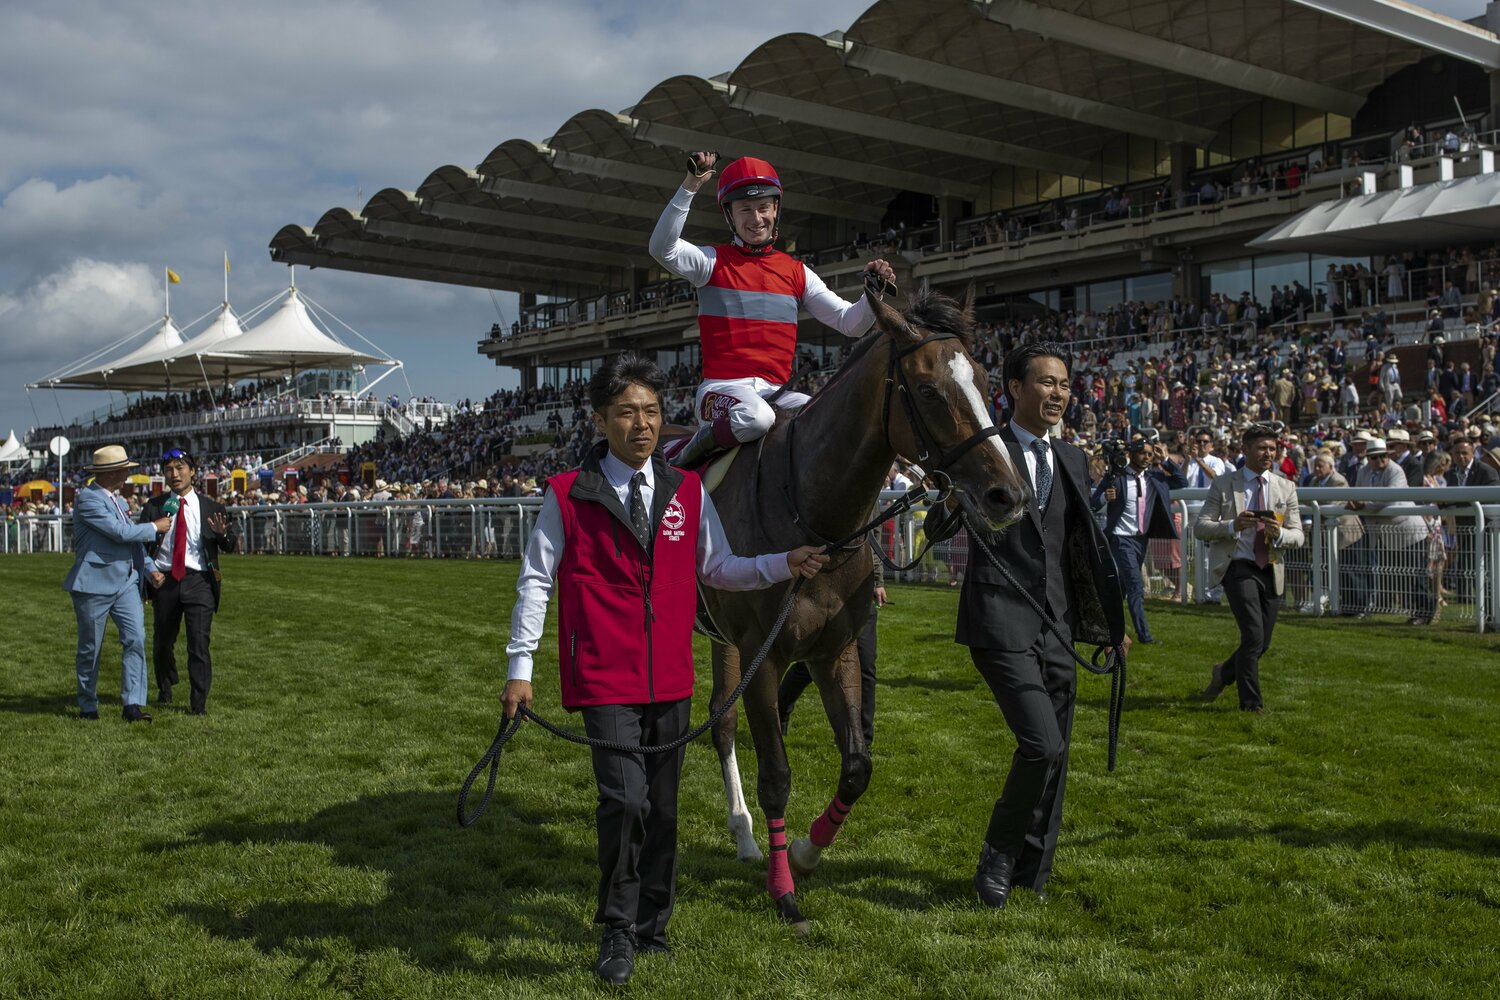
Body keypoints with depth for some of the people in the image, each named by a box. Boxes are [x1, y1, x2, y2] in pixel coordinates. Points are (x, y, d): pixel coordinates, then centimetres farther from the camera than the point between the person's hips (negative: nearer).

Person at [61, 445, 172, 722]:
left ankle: (133, 704, -8)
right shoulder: (87, 498, -13)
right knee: (90, 648, 6)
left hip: (126, 582, 7)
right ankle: (88, 706, 22)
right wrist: (155, 527, -7)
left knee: (136, 639, -8)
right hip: (95, 584, -7)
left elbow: (131, 539, 20)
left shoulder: (116, 500, 15)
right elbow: (121, 532, -19)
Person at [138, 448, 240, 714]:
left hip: (198, 582, -2)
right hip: (164, 581, 2)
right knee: (163, 641, 15)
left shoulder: (211, 508, 4)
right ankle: (165, 689, 39)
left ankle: (199, 703, -1)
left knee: (199, 643, -7)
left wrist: (223, 534, -19)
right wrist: (150, 570, -9)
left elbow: (232, 547, 3)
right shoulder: (153, 507, 6)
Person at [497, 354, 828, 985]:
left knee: (663, 805, 13)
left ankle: (651, 923, 33)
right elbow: (535, 582, 1)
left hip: (671, 678, 4)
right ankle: (617, 931, 9)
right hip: (605, 679, -4)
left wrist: (784, 565, -3)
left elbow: (718, 569, 11)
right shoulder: (567, 495, -3)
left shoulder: (688, 492, 6)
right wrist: (520, 668, -1)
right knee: (625, 799, -13)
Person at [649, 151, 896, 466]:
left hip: (776, 392, 4)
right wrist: (690, 186, -22)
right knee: (755, 417, -38)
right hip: (722, 387, -4)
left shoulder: (796, 272, 16)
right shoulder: (713, 262, 6)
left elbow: (850, 323, 13)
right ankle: (688, 454, -10)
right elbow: (662, 248, -15)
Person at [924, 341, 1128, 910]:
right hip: (1001, 622, -7)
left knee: (1055, 755, 12)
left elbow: (1087, 544, 20)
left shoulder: (1072, 461, 12)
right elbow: (937, 530, -10)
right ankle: (998, 854, 7)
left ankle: (1031, 872, 28)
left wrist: (1111, 620, 22)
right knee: (1042, 745, -16)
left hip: (1057, 626, 7)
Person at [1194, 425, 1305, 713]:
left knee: (1262, 643, 10)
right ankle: (1251, 704, -1)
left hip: (1271, 570, 4)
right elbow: (1200, 526, -4)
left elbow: (1298, 536, 4)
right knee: (1253, 635, -15)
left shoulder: (1286, 487, 8)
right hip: (1238, 567, -4)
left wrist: (1279, 533, -20)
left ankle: (1224, 672, 39)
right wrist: (1232, 525, -22)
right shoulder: (1223, 484, 0)